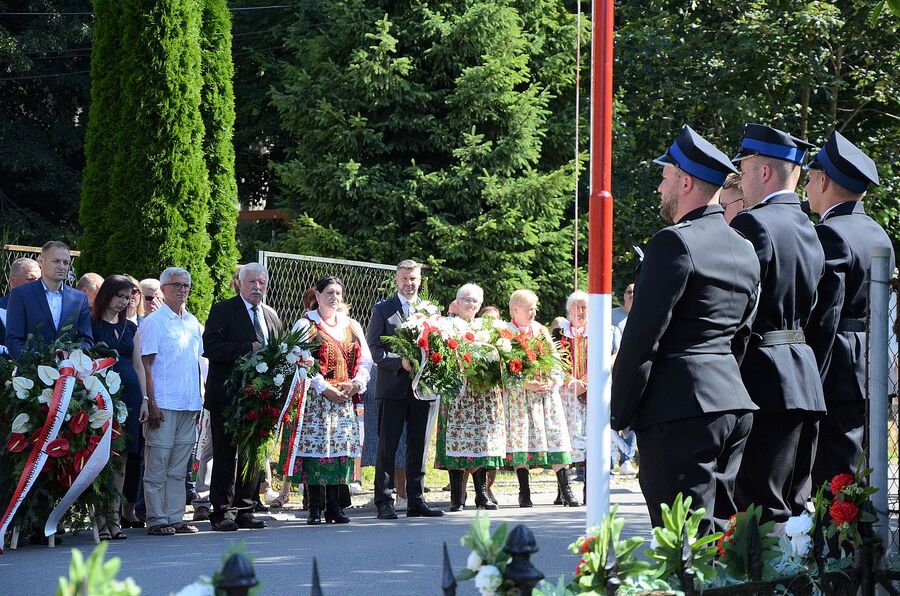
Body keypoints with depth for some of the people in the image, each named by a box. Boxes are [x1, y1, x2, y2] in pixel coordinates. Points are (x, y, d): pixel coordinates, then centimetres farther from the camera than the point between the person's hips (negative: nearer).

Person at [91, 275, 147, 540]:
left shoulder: (130, 328, 18)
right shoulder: (91, 324, 2)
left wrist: (144, 399, 10)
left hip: (129, 394, 5)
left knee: (122, 458, 4)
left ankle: (115, 516, 7)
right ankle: (102, 520, -7)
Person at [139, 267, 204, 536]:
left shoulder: (193, 323, 16)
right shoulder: (153, 322, -4)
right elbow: (146, 364, -7)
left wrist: (199, 399, 14)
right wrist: (151, 402, -13)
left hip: (189, 404, 6)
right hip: (163, 404, -6)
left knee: (179, 467, 8)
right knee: (157, 464, -3)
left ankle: (176, 517, 11)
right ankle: (157, 519, -1)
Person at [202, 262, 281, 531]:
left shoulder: (271, 316, 17)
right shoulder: (222, 310, -2)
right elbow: (210, 347, -14)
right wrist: (249, 349, -19)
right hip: (227, 397, -6)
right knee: (226, 455, -4)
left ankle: (245, 510, 13)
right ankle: (222, 512, -1)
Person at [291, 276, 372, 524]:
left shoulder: (352, 326, 17)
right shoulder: (305, 325, 2)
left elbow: (365, 360, 14)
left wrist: (356, 383, -5)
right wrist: (325, 388, -15)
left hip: (346, 399, 4)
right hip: (315, 399, -4)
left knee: (341, 448, 0)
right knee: (316, 448, -8)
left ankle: (334, 506, 4)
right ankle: (315, 509, -6)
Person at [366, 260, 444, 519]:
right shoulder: (383, 310, 3)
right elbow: (374, 348, -3)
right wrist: (400, 362, -16)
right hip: (393, 387, -4)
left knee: (418, 446, 7)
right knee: (387, 445, -2)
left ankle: (416, 501, 12)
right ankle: (384, 502, 0)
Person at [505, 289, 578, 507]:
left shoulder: (541, 330, 15)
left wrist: (552, 381, -5)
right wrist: (525, 384, -16)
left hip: (547, 392, 3)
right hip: (518, 395, -3)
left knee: (556, 438, -4)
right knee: (521, 440, -6)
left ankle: (566, 490, -4)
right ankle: (524, 493, 0)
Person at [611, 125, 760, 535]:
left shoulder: (674, 243, -12)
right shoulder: (744, 250, 15)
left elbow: (643, 337, -13)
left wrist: (620, 413, -7)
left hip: (681, 409, -9)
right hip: (733, 403, 9)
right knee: (720, 529, 13)